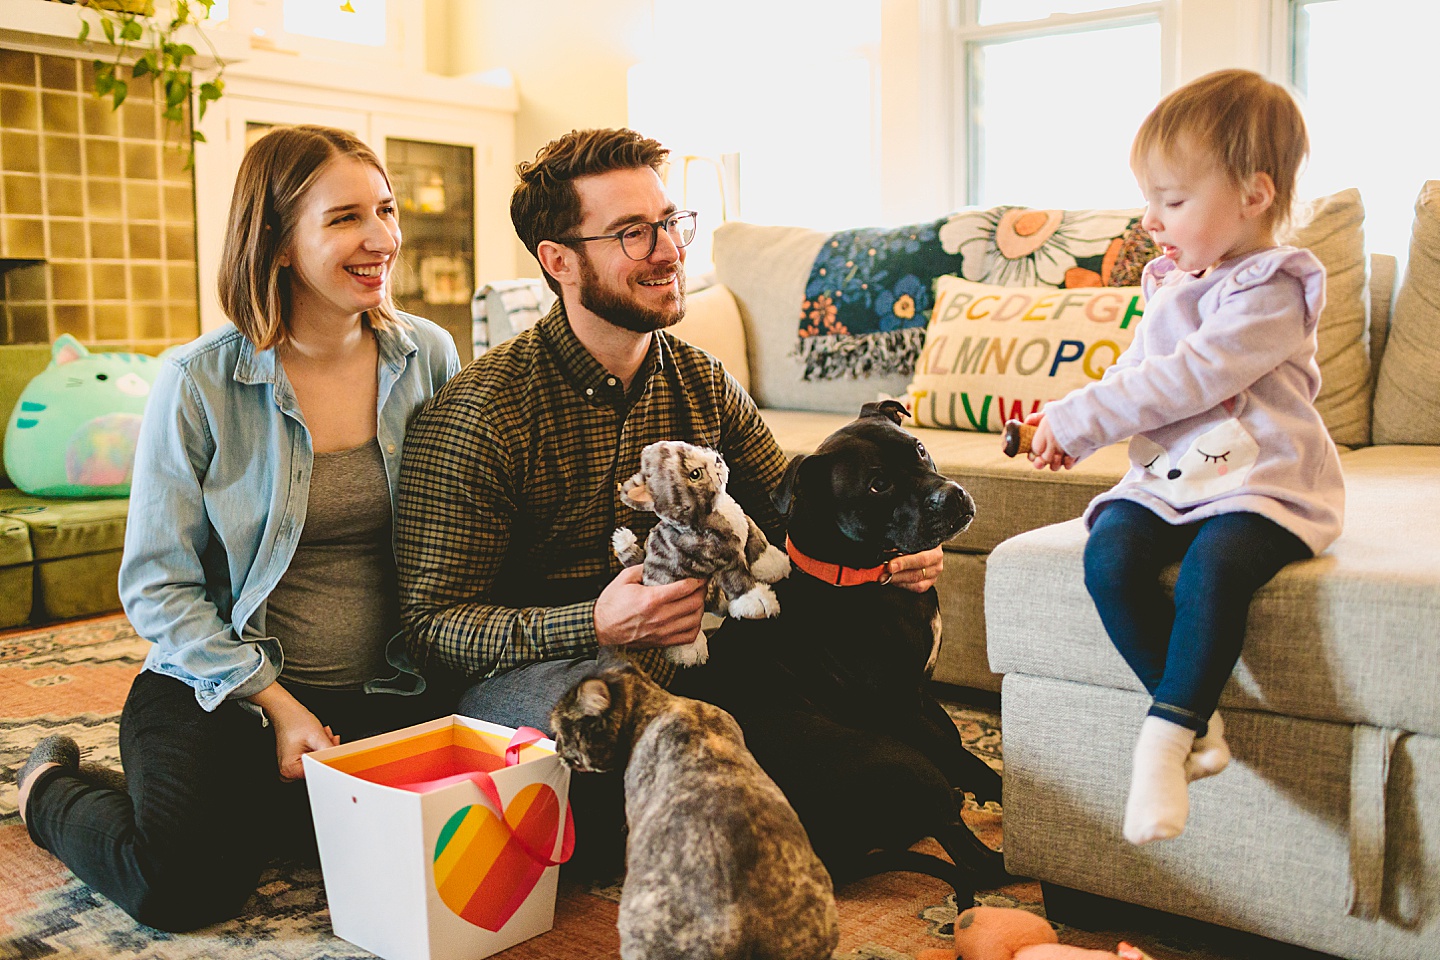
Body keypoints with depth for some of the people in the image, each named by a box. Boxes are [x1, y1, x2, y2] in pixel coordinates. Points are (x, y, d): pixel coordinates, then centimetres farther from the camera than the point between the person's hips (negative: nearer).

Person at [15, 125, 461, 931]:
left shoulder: (430, 356, 0)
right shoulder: (200, 382, -11)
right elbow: (157, 585, -7)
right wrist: (277, 707, -15)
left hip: (386, 692, 4)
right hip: (220, 686, -3)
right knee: (183, 885, -22)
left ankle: (280, 814, 14)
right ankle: (53, 786, 15)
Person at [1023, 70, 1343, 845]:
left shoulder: (1270, 292, -9)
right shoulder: (1171, 284, 16)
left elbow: (1184, 379, -21)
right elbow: (1136, 374, 28)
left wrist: (1077, 419, -18)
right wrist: (1071, 431, 12)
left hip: (1260, 488, -7)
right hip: (1166, 478, 7)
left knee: (1213, 565, -35)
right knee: (1110, 555, -22)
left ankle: (1165, 739, -26)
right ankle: (1194, 719, -14)